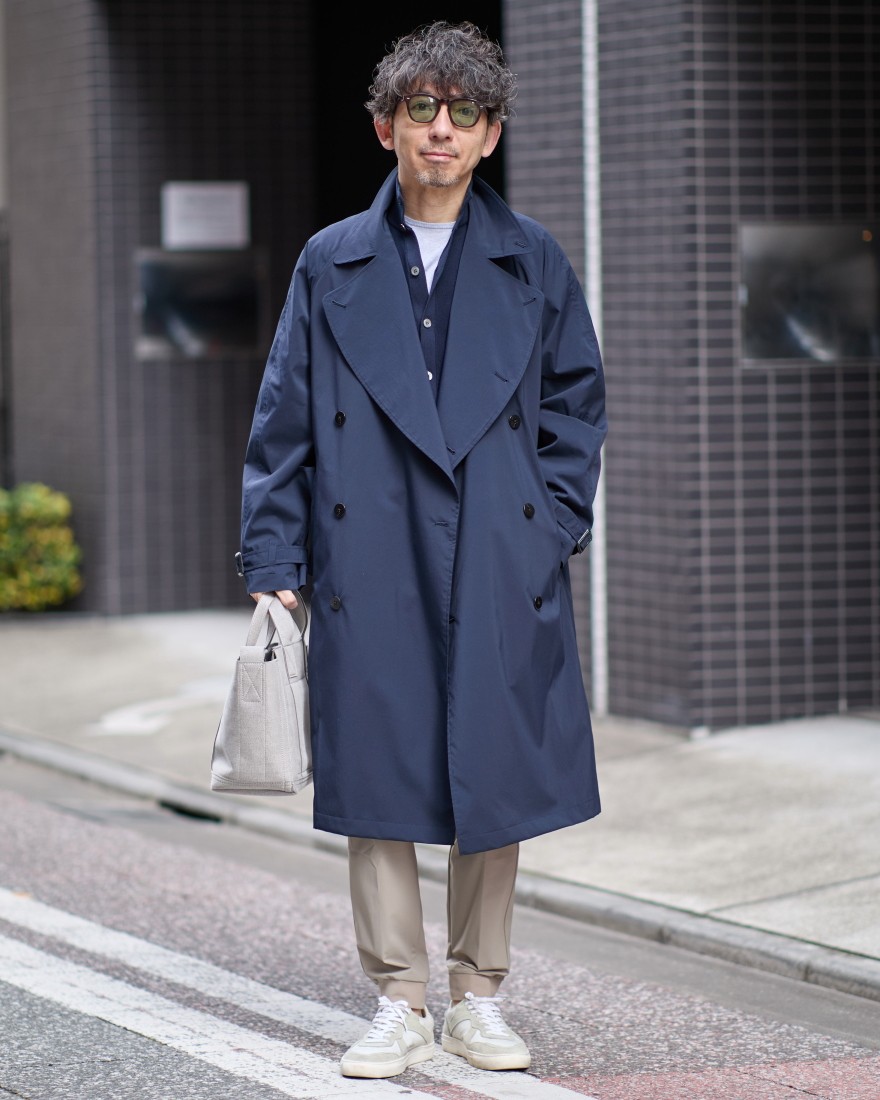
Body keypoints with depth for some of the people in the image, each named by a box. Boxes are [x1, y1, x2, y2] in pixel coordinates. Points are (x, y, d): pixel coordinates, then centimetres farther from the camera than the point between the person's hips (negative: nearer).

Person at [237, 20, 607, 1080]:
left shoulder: (532, 263, 7)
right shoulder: (331, 266, 6)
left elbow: (577, 399, 12)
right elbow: (283, 424, 6)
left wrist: (556, 523, 2)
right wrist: (272, 562, 0)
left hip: (503, 572, 1)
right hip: (370, 574, 0)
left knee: (495, 785, 5)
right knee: (377, 784, 1)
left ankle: (477, 999, 18)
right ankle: (398, 1004, 11)